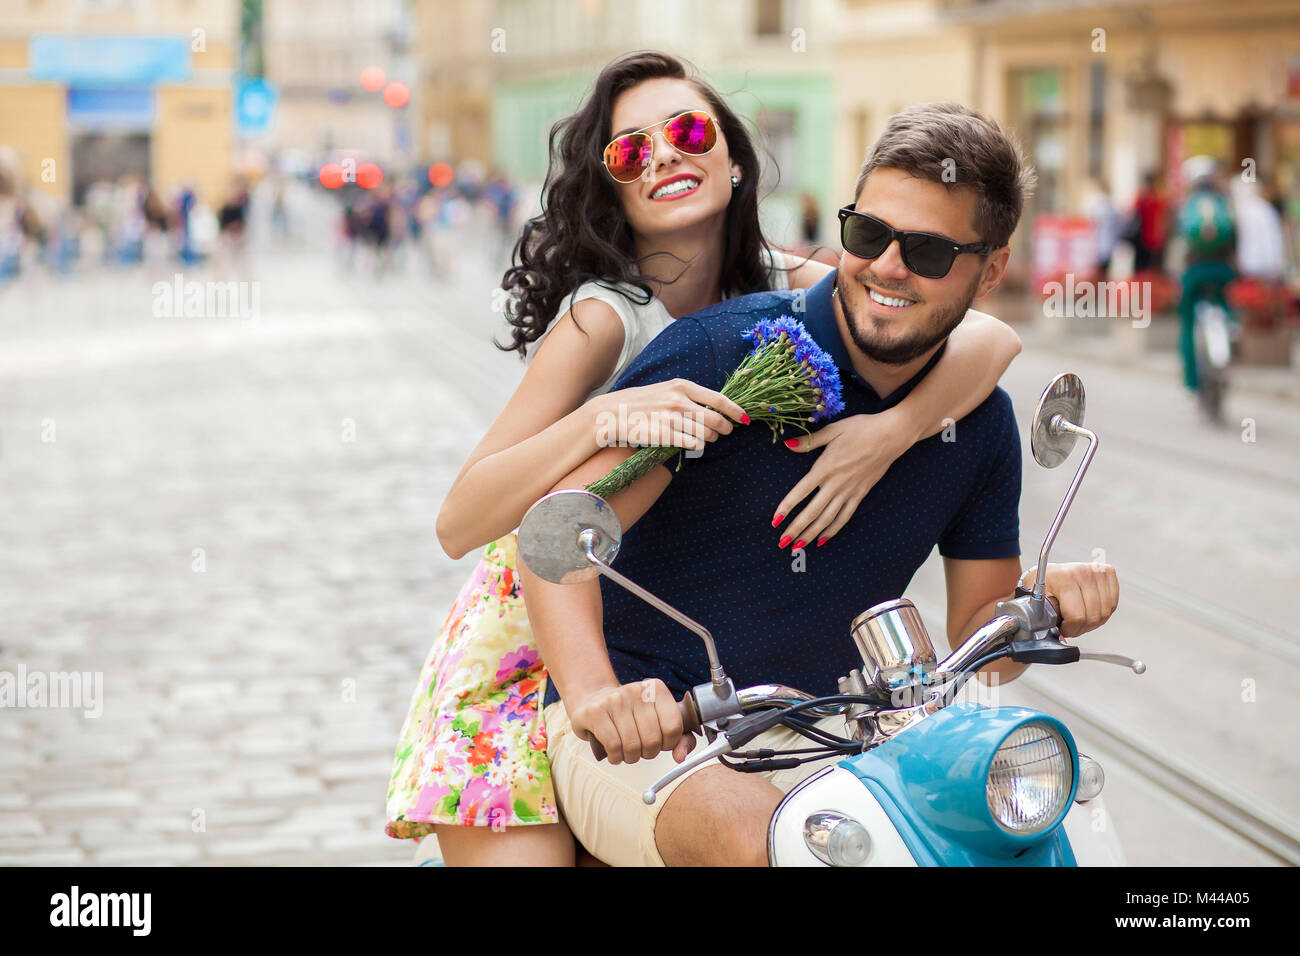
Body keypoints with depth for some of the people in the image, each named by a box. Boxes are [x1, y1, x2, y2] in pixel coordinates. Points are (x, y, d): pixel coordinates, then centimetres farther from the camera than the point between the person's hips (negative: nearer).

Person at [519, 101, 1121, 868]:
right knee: (762, 841, -36)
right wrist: (593, 692, -37)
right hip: (648, 736, -5)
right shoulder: (726, 349, -12)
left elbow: (977, 642, 12)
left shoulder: (980, 422, 5)